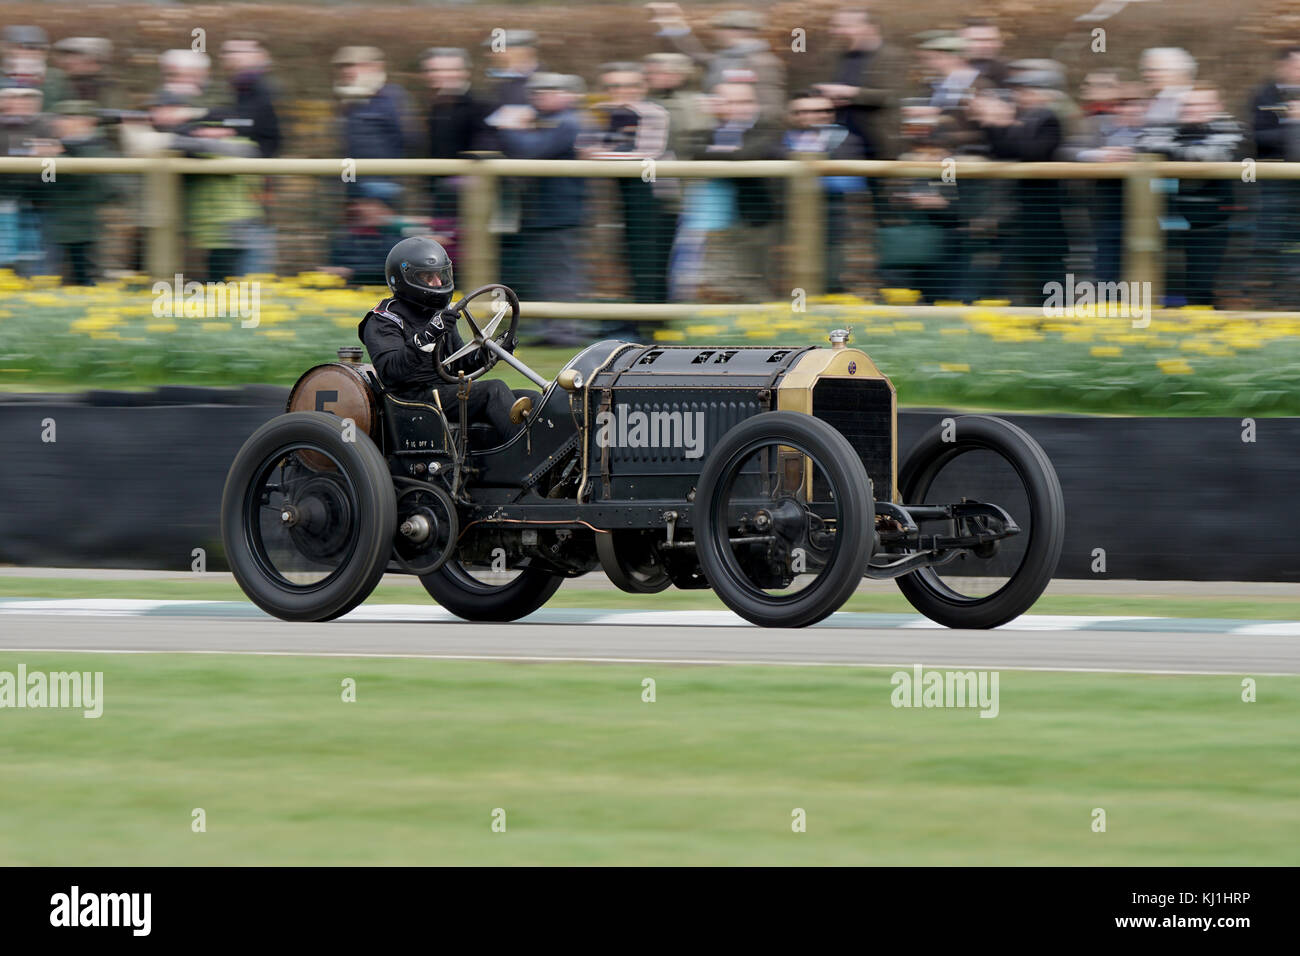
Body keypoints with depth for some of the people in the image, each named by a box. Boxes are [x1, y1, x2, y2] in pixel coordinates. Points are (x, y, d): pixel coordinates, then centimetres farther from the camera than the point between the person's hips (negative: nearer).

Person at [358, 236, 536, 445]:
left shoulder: (439, 314, 21)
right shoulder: (383, 321, -6)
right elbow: (391, 370, -23)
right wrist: (427, 336, -35)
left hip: (450, 392, 9)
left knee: (531, 399, -8)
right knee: (494, 389, -28)